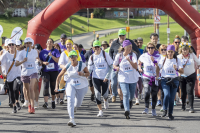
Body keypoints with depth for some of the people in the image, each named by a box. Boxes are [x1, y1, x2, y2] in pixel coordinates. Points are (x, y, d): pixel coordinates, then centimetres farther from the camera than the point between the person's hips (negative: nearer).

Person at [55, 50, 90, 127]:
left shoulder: (82, 65, -13)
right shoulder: (67, 67, -10)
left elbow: (88, 73, 2)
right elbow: (59, 76, 0)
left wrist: (83, 74, -21)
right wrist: (57, 87, -9)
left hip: (82, 86, 1)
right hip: (71, 85, -1)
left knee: (78, 103, 14)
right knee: (70, 101, -24)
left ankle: (74, 107, 55)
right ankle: (72, 120, -30)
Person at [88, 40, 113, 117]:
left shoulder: (105, 54, -6)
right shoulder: (92, 57, 1)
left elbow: (111, 66, -3)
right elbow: (90, 69, 5)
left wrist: (107, 76, -9)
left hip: (105, 78, -1)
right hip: (96, 77, 1)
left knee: (104, 94, -1)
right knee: (97, 94, -10)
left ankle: (106, 100, 38)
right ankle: (100, 111, 0)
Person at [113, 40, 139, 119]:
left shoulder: (133, 55, -7)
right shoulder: (119, 55, -5)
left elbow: (135, 66, -17)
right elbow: (114, 65, 8)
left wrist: (129, 60, -32)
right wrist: (116, 67, -15)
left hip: (133, 78, 2)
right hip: (123, 79, -2)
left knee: (131, 95, 16)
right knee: (126, 94, -18)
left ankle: (130, 100, 52)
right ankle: (127, 111, -21)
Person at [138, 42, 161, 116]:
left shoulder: (158, 56, -2)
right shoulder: (143, 56, 2)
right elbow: (139, 62, 23)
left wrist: (154, 61, -21)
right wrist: (139, 68, 7)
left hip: (155, 77, 0)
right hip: (146, 77, 0)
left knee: (154, 93, 6)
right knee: (147, 92, -22)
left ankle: (153, 109, 20)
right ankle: (146, 108, -19)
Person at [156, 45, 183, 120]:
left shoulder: (177, 60, 3)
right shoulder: (163, 60, 2)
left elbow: (182, 71, -1)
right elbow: (158, 67, 16)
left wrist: (177, 69, -20)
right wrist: (157, 76, 6)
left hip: (174, 80, 1)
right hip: (165, 80, -1)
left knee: (172, 98, 2)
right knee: (167, 95, -23)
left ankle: (170, 114, 15)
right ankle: (165, 110, -3)